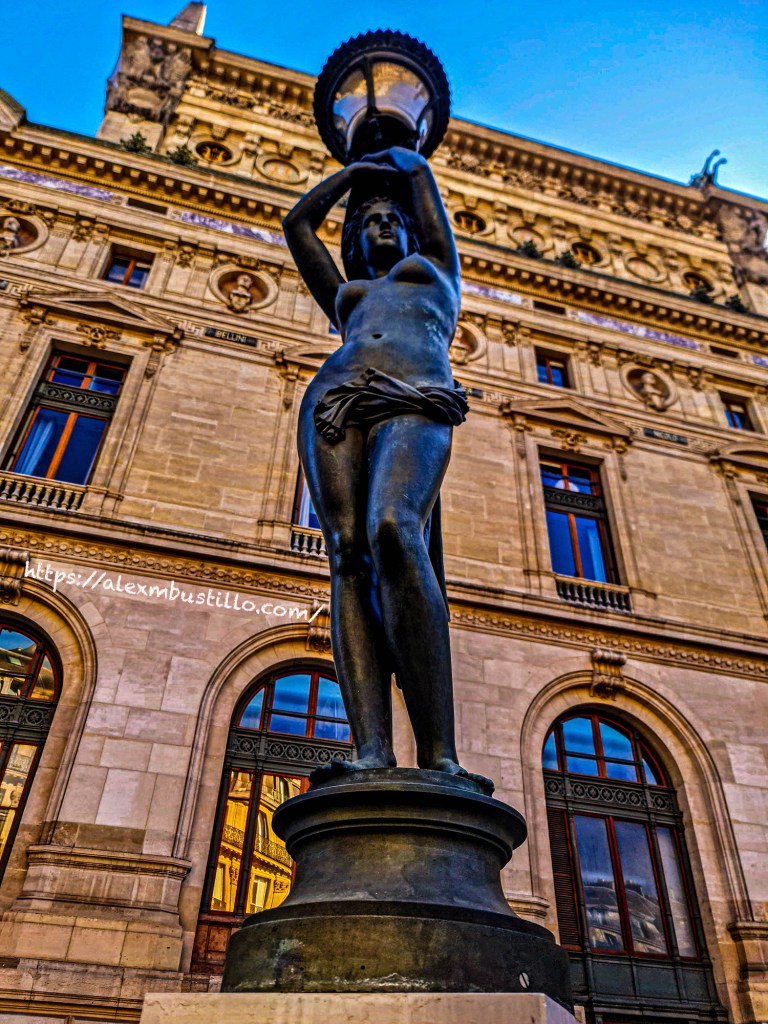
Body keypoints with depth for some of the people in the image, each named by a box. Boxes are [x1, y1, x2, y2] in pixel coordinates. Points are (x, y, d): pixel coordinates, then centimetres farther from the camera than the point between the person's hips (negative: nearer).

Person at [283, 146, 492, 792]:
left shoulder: (437, 275, 36)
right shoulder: (345, 296, 41)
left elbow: (419, 169, 47)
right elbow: (298, 219, 49)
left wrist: (394, 159, 67)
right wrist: (359, 166, 59)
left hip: (415, 402, -3)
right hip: (334, 402, 4)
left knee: (392, 531, -33)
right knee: (349, 555, -22)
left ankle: (439, 758, -39)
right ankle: (374, 754, -34)